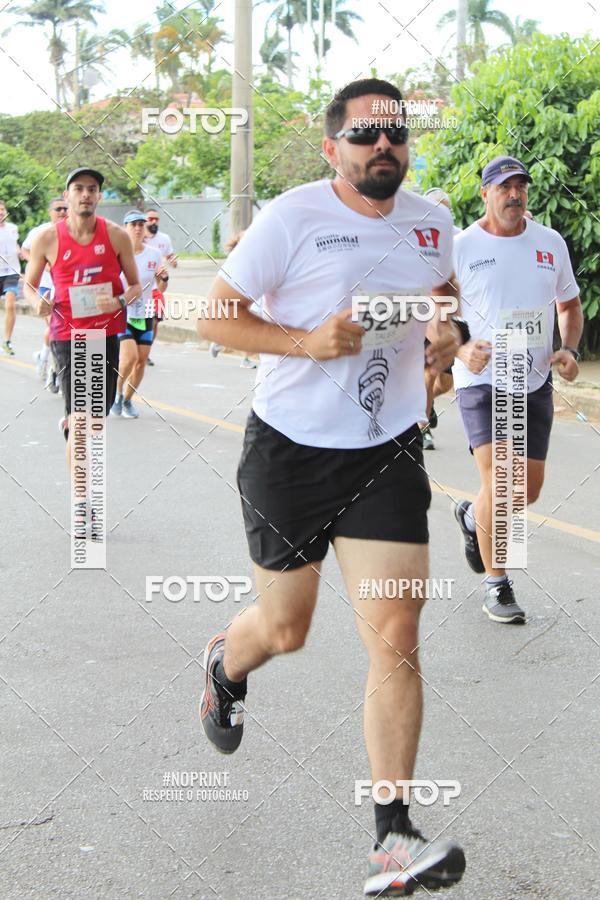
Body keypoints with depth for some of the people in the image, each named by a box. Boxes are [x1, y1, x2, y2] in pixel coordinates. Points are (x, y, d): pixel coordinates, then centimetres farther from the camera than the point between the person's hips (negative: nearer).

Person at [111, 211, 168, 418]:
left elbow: (161, 288, 9)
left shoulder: (154, 254, 4)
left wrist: (164, 278, -11)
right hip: (122, 313, -4)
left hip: (144, 315, 4)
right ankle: (117, 391, 6)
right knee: (130, 356, -20)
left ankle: (127, 400, 24)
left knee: (141, 361, 4)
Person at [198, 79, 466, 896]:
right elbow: (215, 317, -8)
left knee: (396, 635, -8)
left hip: (388, 453, 3)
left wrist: (448, 332, 4)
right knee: (284, 629, 11)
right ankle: (226, 665, 51)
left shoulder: (432, 224, 5)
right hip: (290, 449, -3)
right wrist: (307, 341, -22)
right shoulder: (291, 218, -10)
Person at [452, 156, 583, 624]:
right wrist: (462, 348, -21)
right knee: (498, 478, -19)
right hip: (482, 379, -4)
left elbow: (570, 305, 17)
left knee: (529, 490, 8)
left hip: (535, 381, 5)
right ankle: (496, 585, -4)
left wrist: (570, 348, -3)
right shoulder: (461, 247, -5)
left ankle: (472, 516, 41)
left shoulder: (550, 243, 6)